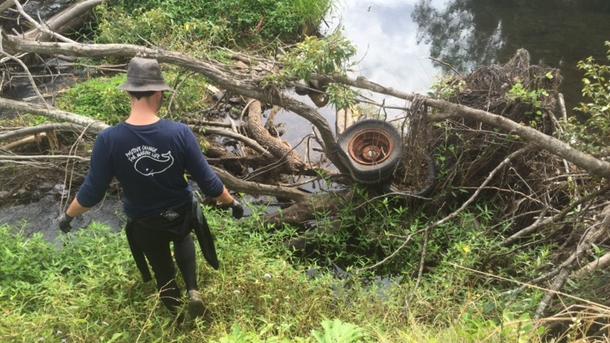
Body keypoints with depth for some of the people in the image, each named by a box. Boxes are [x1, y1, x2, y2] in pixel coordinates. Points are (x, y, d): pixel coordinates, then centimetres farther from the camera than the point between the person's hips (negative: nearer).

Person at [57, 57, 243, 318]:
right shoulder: (179, 133, -26)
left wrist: (68, 215, 5)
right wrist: (232, 202, 0)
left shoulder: (109, 140, -26)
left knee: (162, 268, 28)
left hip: (144, 224, 0)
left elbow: (92, 193, -15)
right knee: (182, 240, 36)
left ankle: (176, 313, 48)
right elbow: (208, 182, -19)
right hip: (180, 215, 1)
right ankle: (193, 289, 22)